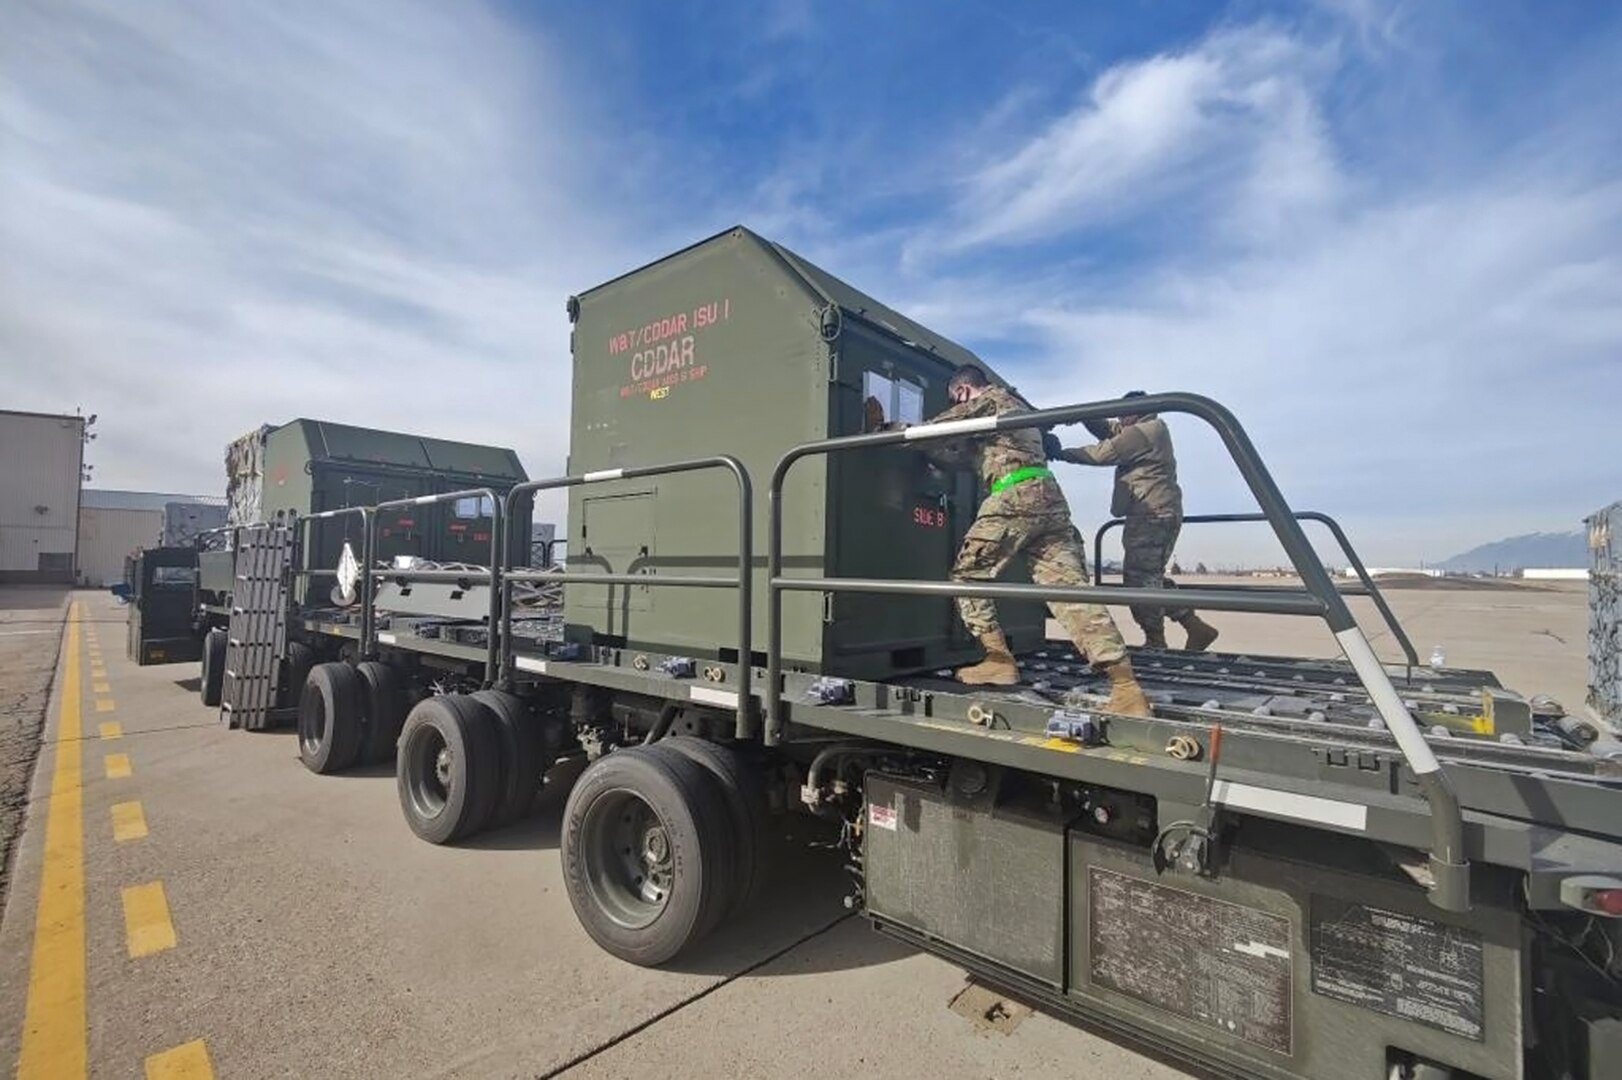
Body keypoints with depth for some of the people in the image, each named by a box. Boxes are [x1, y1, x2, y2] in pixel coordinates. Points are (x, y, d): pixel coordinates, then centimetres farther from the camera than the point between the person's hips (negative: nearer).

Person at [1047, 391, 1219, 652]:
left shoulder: (1146, 431, -10)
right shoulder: (1145, 431, 21)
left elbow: (1103, 453, -13)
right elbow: (1107, 429, 18)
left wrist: (1061, 453, -8)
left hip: (1154, 516, -11)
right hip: (1151, 517, 11)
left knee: (1140, 577, -8)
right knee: (1149, 577, 15)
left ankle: (1155, 642, -2)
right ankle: (1196, 627, 18)